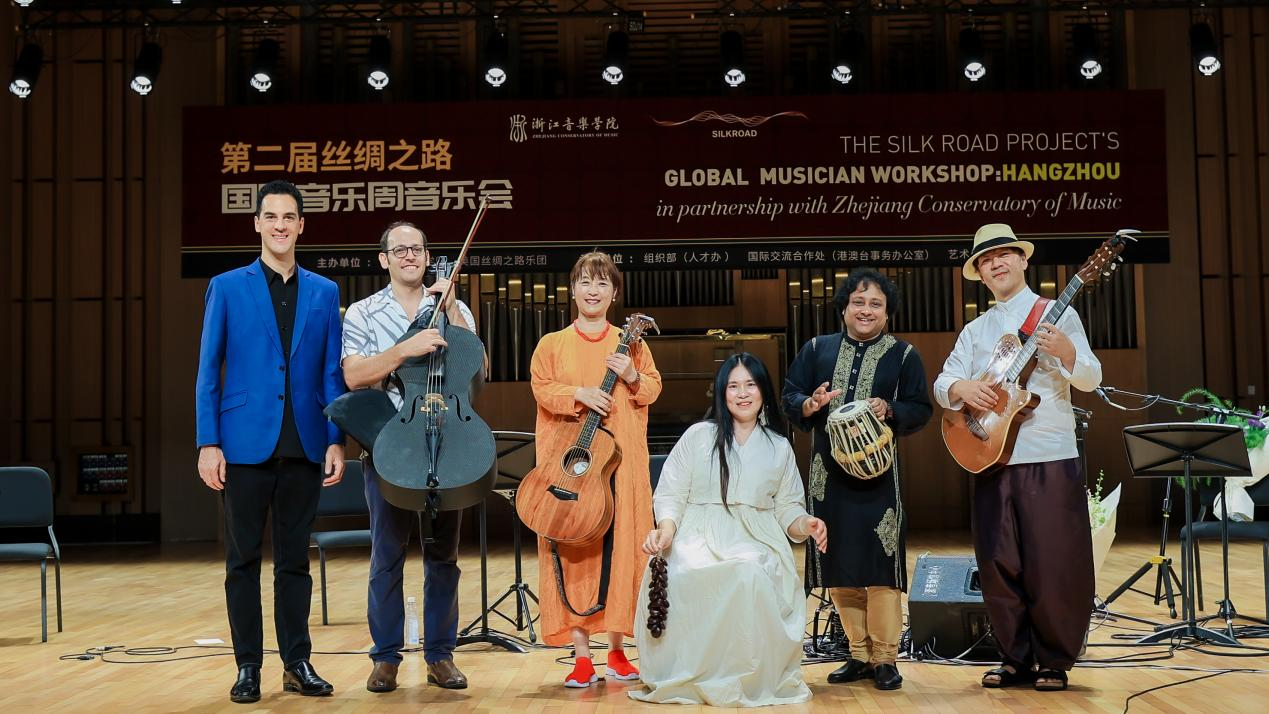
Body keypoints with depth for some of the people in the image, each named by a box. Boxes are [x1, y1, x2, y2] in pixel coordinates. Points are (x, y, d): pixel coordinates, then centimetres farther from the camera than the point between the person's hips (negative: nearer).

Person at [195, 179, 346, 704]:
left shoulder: (324, 292, 9)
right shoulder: (227, 287, 3)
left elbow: (331, 374, 8)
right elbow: (208, 372, 1)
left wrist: (336, 440, -1)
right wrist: (208, 443, -7)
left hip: (303, 446, 2)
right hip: (246, 443, -2)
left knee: (295, 559, 9)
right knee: (243, 560, 5)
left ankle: (297, 664, 17)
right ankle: (248, 666, 14)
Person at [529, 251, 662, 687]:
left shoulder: (631, 343, 12)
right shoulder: (552, 344, 10)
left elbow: (653, 389, 8)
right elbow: (542, 389, 0)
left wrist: (633, 377, -11)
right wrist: (580, 394, -16)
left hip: (621, 459, 1)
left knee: (621, 545, 1)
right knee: (573, 549, -2)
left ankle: (617, 650, 13)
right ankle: (582, 656, 3)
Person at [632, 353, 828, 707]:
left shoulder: (779, 448, 17)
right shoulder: (698, 436, 10)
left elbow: (787, 508, 18)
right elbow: (670, 495, 7)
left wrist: (806, 523, -5)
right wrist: (666, 527, -14)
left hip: (755, 542, 1)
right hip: (699, 537, -1)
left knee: (751, 574, -37)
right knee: (679, 575, -37)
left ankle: (749, 677, -19)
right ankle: (689, 677, -17)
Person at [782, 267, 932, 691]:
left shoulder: (903, 355, 5)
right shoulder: (817, 350, 11)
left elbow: (921, 409, 1)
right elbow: (789, 397, 8)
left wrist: (890, 410, -17)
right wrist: (809, 404, -13)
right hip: (828, 474, 3)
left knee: (881, 564, -4)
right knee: (838, 567, 7)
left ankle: (885, 658, 7)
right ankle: (859, 654, 19)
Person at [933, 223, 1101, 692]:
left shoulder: (1057, 314, 5)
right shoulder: (974, 331, 16)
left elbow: (1090, 380, -3)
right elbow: (941, 385, 8)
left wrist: (1066, 353, -24)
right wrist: (962, 388, -15)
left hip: (1050, 458, -4)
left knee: (1054, 563, -3)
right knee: (998, 564, 4)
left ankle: (1055, 662, 11)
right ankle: (1017, 659, 16)